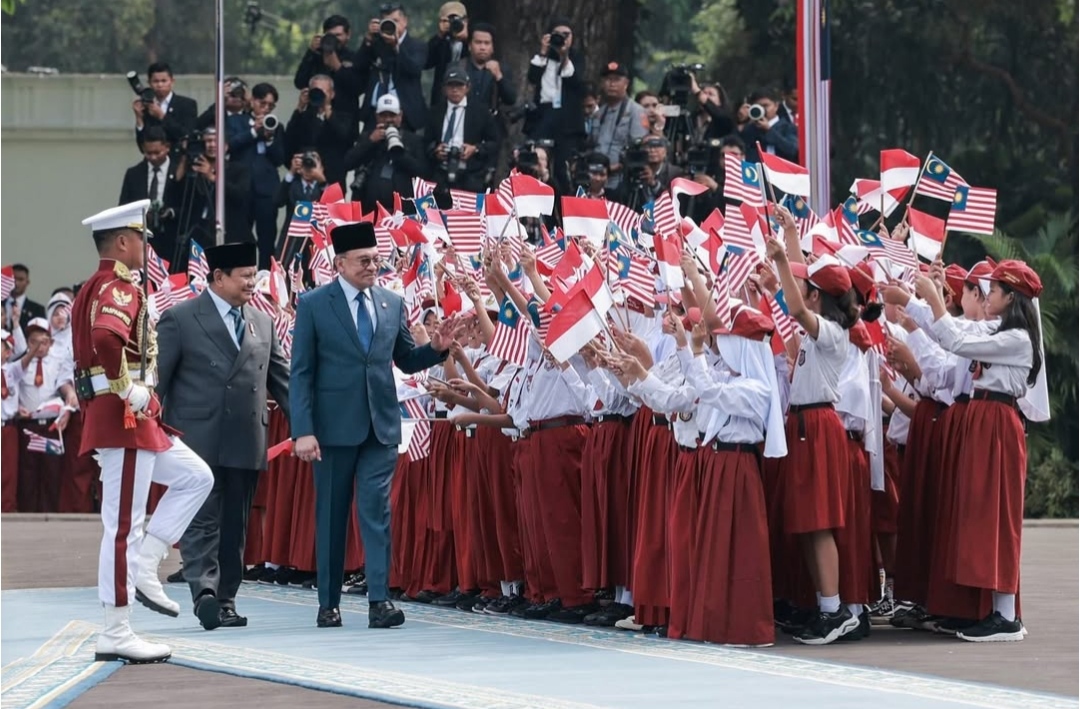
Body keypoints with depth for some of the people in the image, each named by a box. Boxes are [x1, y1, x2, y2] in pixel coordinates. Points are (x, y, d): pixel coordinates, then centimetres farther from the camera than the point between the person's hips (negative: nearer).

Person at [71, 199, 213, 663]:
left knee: (196, 477, 18)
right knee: (124, 524, -6)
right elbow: (106, 338, -36)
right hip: (123, 417, -11)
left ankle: (142, 570, 11)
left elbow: (90, 345, 27)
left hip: (136, 420, 11)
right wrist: (128, 389, -24)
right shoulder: (119, 289, -16)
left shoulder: (97, 287, 17)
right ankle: (116, 635, -2)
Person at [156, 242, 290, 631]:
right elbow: (157, 380, -1)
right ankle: (205, 593, -18)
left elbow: (281, 380, 17)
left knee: (235, 526, 7)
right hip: (199, 439, -5)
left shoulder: (262, 322, 15)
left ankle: (226, 600, 12)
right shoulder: (179, 319, -1)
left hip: (247, 442, 5)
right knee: (202, 522, -10)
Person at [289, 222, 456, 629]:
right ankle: (328, 604, 13)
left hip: (381, 426, 2)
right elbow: (301, 373, -5)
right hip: (334, 426, -2)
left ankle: (379, 601, -9)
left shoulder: (392, 304, 9)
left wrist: (436, 348, -5)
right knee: (330, 516, 6)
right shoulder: (313, 305, -3)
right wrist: (303, 430, -13)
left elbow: (406, 360, 16)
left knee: (377, 511, -5)